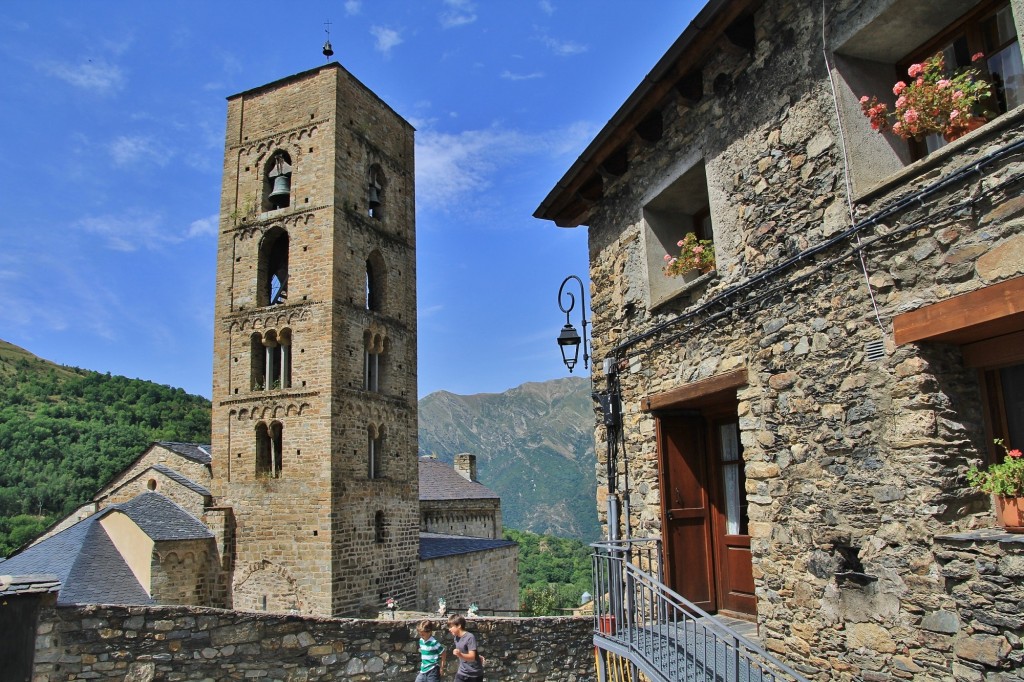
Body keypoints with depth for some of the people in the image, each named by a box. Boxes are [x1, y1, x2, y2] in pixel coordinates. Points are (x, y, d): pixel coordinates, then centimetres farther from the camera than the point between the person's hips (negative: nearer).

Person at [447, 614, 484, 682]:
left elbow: (472, 657, -29)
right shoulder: (456, 638, 2)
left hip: (474, 674, -6)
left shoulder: (470, 637, -22)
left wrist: (460, 655, -46)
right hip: (462, 673, 6)